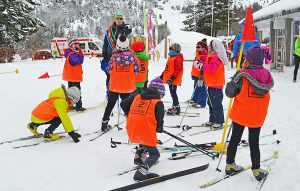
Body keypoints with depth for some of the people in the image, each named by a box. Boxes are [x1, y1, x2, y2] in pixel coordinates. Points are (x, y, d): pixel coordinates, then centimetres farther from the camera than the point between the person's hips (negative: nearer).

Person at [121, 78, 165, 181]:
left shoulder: (136, 96, 12)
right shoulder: (158, 103, -2)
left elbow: (123, 104, 17)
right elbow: (159, 123, -6)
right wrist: (159, 129, 16)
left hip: (131, 130, 6)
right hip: (146, 131, -6)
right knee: (154, 154, 7)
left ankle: (138, 157, 35)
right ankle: (142, 171, -14)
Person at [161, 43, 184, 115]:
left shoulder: (178, 58, -14)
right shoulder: (171, 57, 18)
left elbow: (178, 69, -22)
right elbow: (167, 68, 25)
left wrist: (172, 78, -26)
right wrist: (162, 75, 27)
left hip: (173, 80, -10)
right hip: (169, 79, 10)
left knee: (173, 93, -8)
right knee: (172, 93, 15)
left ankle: (177, 108, -3)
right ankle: (175, 106, 24)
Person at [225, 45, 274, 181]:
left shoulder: (242, 75, -18)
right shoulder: (266, 76, -9)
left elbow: (229, 92, -14)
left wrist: (233, 81, 5)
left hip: (240, 114, -2)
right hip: (258, 117, 2)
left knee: (235, 139, 14)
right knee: (254, 143, 14)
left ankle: (230, 165, 25)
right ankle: (256, 170, 21)